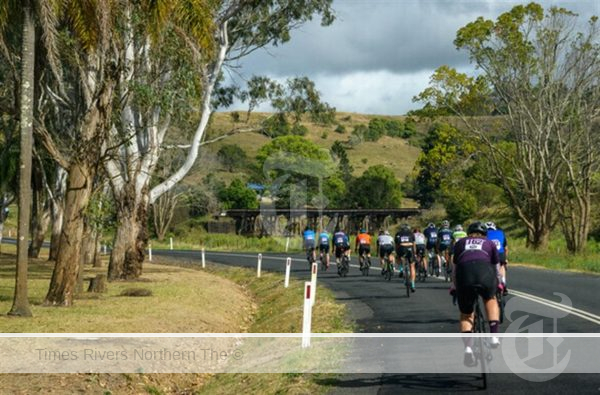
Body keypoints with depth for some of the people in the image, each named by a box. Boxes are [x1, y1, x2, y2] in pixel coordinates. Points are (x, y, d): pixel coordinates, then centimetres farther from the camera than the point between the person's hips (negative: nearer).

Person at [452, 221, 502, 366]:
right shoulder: (490, 243, 30)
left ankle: (468, 346, -3)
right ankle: (494, 335, 14)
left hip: (464, 274, 0)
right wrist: (498, 284, 53)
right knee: (490, 299, 30)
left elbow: (455, 268, 38)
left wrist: (454, 286, 51)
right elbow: (496, 268, 36)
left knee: (466, 314, 18)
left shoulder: (460, 243, 32)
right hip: (485, 272, 0)